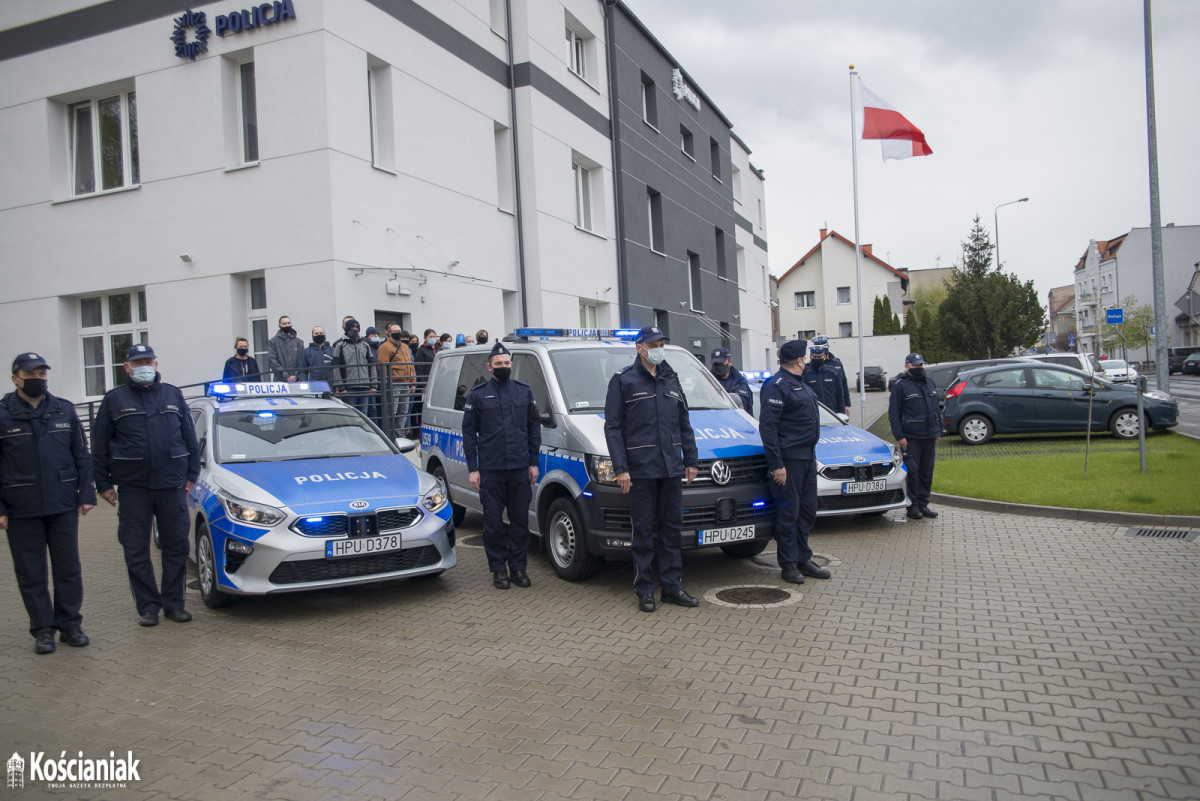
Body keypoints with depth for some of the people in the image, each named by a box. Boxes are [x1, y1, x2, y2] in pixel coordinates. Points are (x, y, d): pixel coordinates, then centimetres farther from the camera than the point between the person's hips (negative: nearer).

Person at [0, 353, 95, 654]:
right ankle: (43, 630, 16)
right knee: (31, 574, 6)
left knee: (68, 569, 7)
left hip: (63, 505, 2)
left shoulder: (64, 410, 8)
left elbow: (82, 456, 10)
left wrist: (86, 494, 3)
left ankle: (70, 625, 18)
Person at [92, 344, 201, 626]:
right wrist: (103, 483, 3)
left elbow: (190, 438, 12)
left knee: (176, 547, 4)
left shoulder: (173, 395, 10)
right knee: (136, 551, 3)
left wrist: (191, 474, 8)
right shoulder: (114, 400, 5)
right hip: (133, 488, -1)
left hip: (172, 486, 1)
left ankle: (174, 603, 15)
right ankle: (148, 607, 13)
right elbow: (100, 446, 7)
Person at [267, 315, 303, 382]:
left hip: (296, 380, 2)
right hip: (280, 380, -2)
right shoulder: (273, 341, 6)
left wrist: (296, 375, -7)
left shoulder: (299, 342, 14)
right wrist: (285, 376, -11)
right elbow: (272, 360, -3)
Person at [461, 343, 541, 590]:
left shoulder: (524, 391, 9)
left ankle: (518, 567, 18)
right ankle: (498, 569, 16)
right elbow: (469, 432, 3)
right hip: (490, 470, -1)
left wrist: (533, 462, 6)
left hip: (519, 469, 2)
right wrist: (472, 468, -2)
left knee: (520, 520, 6)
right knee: (493, 522, 3)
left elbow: (534, 427, 12)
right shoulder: (477, 394, 3)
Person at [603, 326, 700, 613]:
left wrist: (691, 460, 13)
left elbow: (685, 424, 19)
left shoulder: (672, 379, 15)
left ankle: (672, 587, 18)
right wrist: (620, 468, -12)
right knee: (643, 530, 0)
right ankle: (644, 591, 10)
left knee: (673, 527, 8)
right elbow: (612, 427, -5)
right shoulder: (623, 380, -1)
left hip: (672, 469, 5)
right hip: (640, 470, -5)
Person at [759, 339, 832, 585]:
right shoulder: (776, 386, -13)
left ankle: (803, 559, 24)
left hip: (807, 458, 10)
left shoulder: (799, 385, 18)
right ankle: (788, 564, 7)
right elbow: (767, 426, -19)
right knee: (788, 513, -2)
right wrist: (776, 464, -22)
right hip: (789, 460, -10)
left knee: (807, 511, 14)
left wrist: (813, 456, 21)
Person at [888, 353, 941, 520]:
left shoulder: (929, 382, 16)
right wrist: (899, 436, -12)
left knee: (927, 472, 8)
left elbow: (936, 409, 22)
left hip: (929, 437, 6)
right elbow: (893, 413, -6)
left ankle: (923, 504, 17)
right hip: (911, 437, -6)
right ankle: (912, 506, 3)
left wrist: (938, 431, 16)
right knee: (912, 471, -5)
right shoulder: (901, 385, -4)